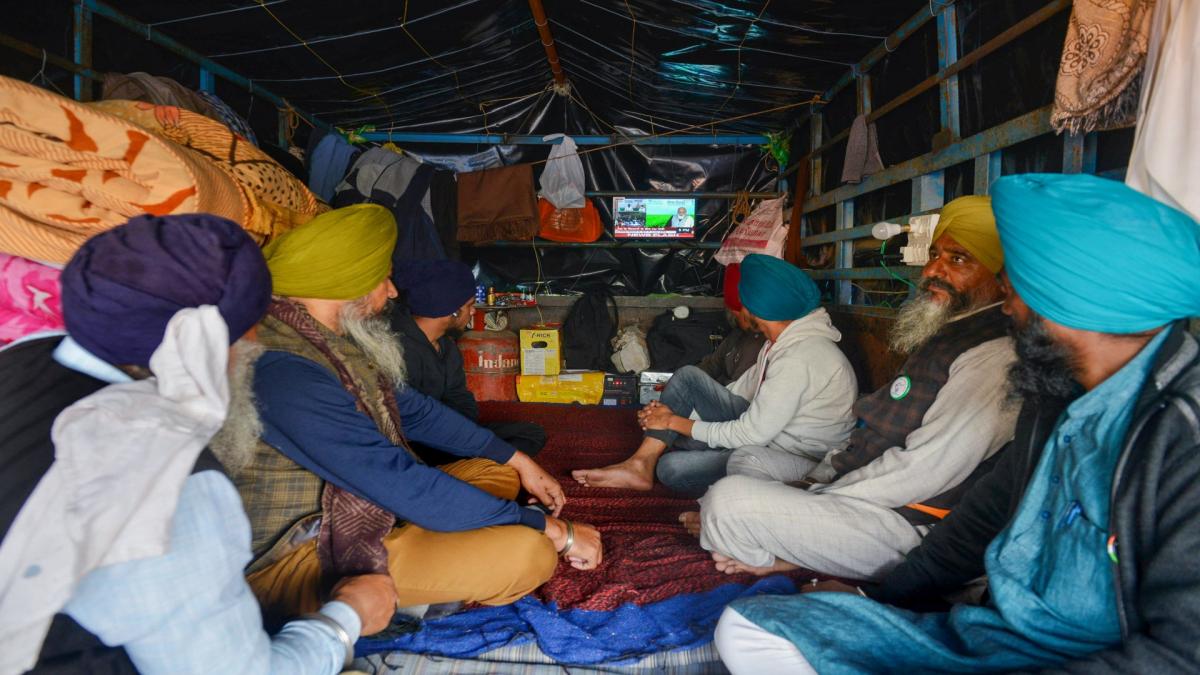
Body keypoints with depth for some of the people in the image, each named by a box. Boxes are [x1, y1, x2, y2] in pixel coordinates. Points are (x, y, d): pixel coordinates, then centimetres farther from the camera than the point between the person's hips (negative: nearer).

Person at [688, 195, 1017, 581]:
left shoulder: (997, 356, -19)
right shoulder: (945, 335, 15)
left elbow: (921, 470, -24)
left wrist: (815, 494, -16)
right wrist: (821, 474, 6)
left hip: (903, 524, -11)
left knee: (730, 499, -25)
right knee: (746, 461, 20)